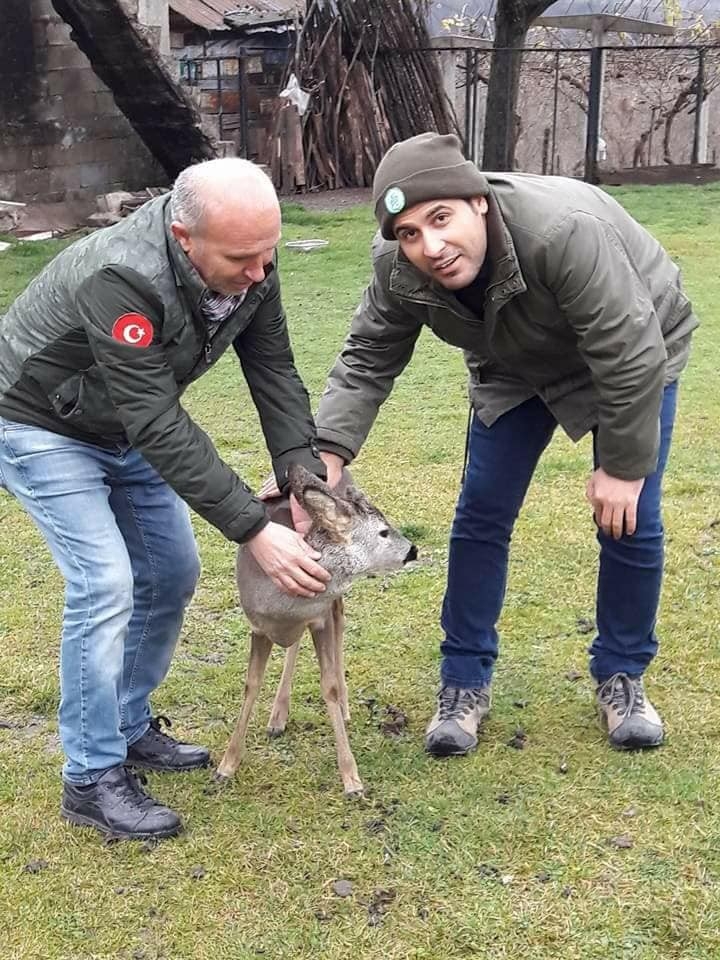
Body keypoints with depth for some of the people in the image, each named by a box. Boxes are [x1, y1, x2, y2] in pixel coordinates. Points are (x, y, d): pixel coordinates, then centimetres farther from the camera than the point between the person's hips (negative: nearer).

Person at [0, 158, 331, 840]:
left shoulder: (248, 262, -18)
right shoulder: (123, 279, -40)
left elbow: (273, 370, -11)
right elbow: (160, 428, -39)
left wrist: (304, 480, -23)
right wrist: (255, 532, -37)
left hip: (125, 429, 8)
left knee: (171, 574, 8)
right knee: (105, 585, -16)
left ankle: (129, 727, 26)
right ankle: (92, 779, -3)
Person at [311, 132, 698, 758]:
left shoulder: (565, 232, -43)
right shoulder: (398, 270, -26)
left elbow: (631, 359, -35)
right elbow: (367, 363, -14)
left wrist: (624, 467, -26)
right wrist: (329, 453, -28)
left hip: (633, 356, -4)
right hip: (516, 370, 4)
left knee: (630, 523, -4)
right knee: (481, 517, -1)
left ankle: (622, 677, 19)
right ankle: (465, 683, 14)